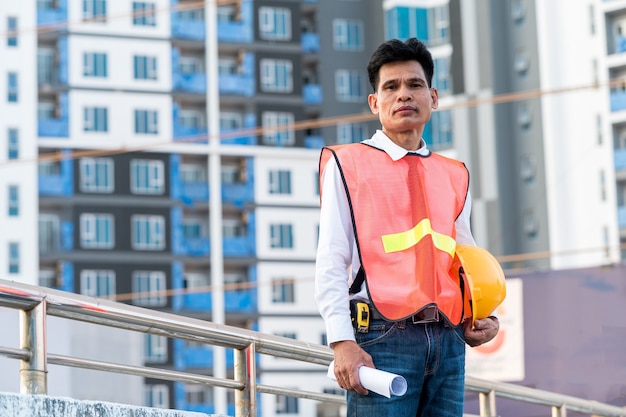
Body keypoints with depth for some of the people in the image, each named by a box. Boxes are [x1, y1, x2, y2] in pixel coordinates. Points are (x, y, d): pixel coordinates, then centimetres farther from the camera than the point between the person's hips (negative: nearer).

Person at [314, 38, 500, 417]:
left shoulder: (454, 176, 20)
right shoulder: (347, 165, 6)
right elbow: (331, 264, -1)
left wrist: (485, 317, 4)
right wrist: (342, 342, -13)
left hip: (448, 341, 4)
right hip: (384, 338, -4)